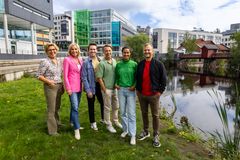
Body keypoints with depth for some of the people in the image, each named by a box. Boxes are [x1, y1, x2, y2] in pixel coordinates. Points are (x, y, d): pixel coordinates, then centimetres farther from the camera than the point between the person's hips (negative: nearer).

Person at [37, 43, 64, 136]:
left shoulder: (59, 61, 8)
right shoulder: (45, 62, -11)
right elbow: (38, 75, -10)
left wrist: (62, 85, 10)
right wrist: (48, 81, -22)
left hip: (59, 86, 6)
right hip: (50, 87, -6)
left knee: (57, 107, 20)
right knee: (51, 109, 1)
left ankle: (57, 122, 42)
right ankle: (52, 130, 13)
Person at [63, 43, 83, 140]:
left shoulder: (80, 59, 10)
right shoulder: (67, 60, -6)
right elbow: (65, 75, -9)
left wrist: (83, 84, 10)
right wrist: (68, 88, -12)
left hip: (79, 86, 6)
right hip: (72, 87, -6)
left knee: (75, 106, 17)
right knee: (75, 108, -7)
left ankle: (72, 122, 37)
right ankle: (76, 129, 2)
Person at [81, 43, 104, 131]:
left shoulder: (100, 61, 2)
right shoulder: (85, 62, -10)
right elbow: (84, 77, -12)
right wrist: (88, 90, -16)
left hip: (99, 85, 4)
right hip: (91, 86, -4)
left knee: (103, 102, 17)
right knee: (91, 105, 11)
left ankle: (103, 119, 41)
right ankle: (93, 123, 30)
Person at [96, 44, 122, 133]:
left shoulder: (114, 61, 5)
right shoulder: (102, 63, -13)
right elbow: (99, 78, -14)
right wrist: (104, 89, -14)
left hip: (115, 88, 6)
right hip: (107, 89, -6)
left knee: (116, 106, 19)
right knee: (107, 107, 8)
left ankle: (115, 121, 39)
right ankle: (108, 124, 24)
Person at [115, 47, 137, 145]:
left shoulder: (134, 64, -3)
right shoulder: (118, 64, 6)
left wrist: (134, 86, -11)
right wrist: (115, 84, 0)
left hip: (130, 91, -3)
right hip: (121, 90, 3)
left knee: (131, 113, -3)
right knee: (123, 112, 13)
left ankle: (132, 135, 7)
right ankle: (125, 130, 31)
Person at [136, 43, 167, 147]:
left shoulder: (158, 64, -5)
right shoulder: (140, 64, 8)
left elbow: (164, 79, -4)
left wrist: (160, 91, -8)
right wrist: (137, 89, 10)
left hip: (154, 95, -4)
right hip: (141, 94, 4)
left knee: (155, 115, 5)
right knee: (144, 113, 16)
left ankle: (156, 136, 19)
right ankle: (145, 132, 33)